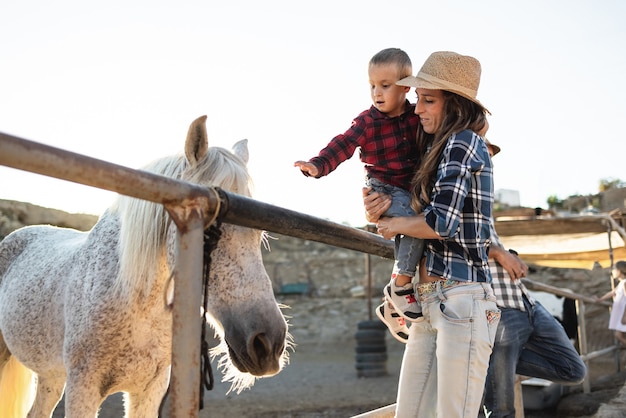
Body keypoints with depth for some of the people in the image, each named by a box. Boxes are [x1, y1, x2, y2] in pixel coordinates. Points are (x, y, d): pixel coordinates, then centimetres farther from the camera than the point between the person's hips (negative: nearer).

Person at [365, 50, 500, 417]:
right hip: (429, 302, 10)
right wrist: (378, 212, 3)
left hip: (462, 300, -10)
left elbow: (442, 223, -19)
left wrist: (394, 224, -2)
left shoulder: (463, 143, -9)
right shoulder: (437, 148, 19)